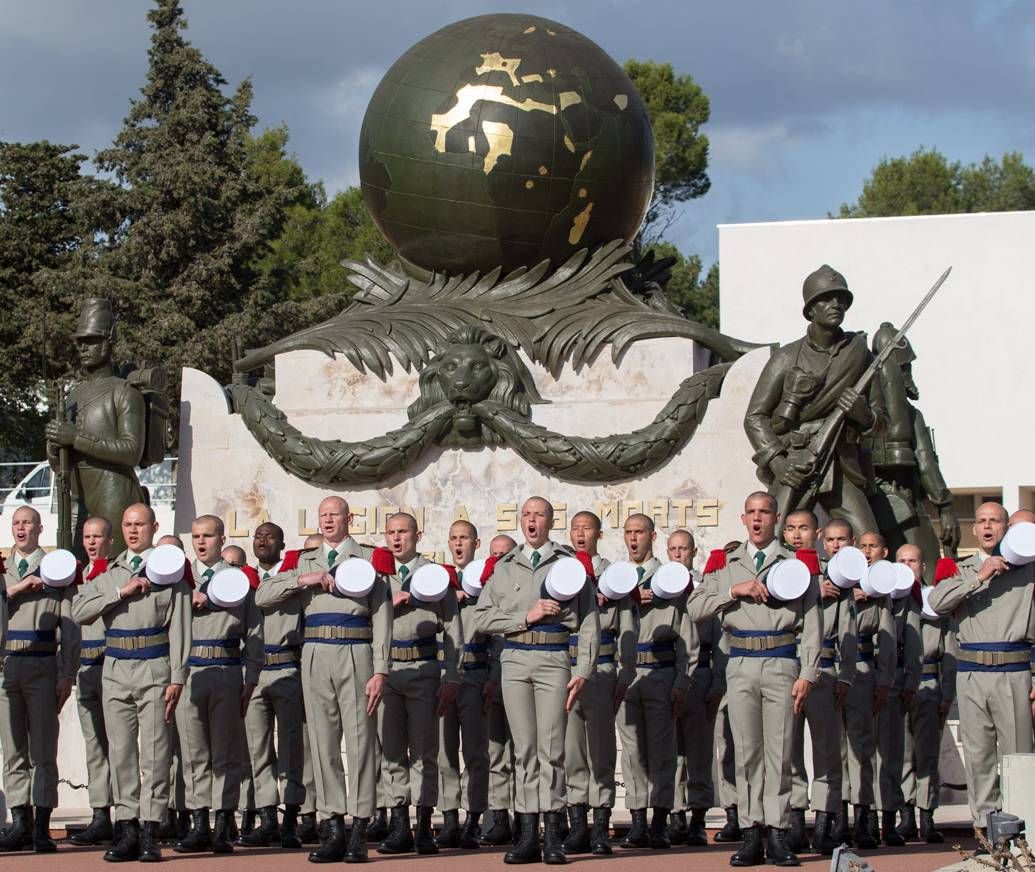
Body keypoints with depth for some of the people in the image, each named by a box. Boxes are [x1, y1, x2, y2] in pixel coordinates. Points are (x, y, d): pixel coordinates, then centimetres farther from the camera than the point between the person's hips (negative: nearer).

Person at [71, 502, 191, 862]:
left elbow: (179, 630, -1)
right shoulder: (109, 575, 15)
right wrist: (121, 593, -8)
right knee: (121, 751, 3)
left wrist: (177, 678, -8)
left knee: (154, 750, -6)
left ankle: (150, 832, -4)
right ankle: (128, 830, 6)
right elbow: (79, 611, 1)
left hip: (154, 670, -4)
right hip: (116, 670, 4)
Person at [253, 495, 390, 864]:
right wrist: (303, 580, -6)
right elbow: (262, 597, 9)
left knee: (360, 740, -4)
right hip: (316, 656, 4)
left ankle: (359, 832, -3)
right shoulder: (305, 562, 18)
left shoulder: (369, 558, 6)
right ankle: (333, 830, 6)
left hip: (356, 657, -4)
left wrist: (380, 670, -9)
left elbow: (381, 616, 0)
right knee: (323, 743, 3)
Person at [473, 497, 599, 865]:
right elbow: (482, 617, 8)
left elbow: (589, 623, 5)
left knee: (551, 747, -7)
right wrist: (525, 617, -5)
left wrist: (583, 671, -5)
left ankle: (552, 836, -6)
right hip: (514, 659, 2)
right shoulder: (504, 567, 16)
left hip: (554, 659, -2)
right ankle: (527, 836, 1)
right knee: (524, 748, 1)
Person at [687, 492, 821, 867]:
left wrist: (807, 675, -4)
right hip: (741, 666, 2)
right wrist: (734, 591, -6)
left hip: (781, 664, -2)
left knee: (779, 750, -3)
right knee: (747, 751, 0)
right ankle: (751, 834, 2)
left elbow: (812, 624, 4)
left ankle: (778, 834, -1)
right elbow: (694, 607, 7)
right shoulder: (725, 565, 16)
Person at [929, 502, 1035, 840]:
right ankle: (984, 825, 9)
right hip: (971, 675, 3)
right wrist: (979, 577, -12)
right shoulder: (962, 570, 16)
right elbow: (936, 603, -4)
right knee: (978, 755, 3)